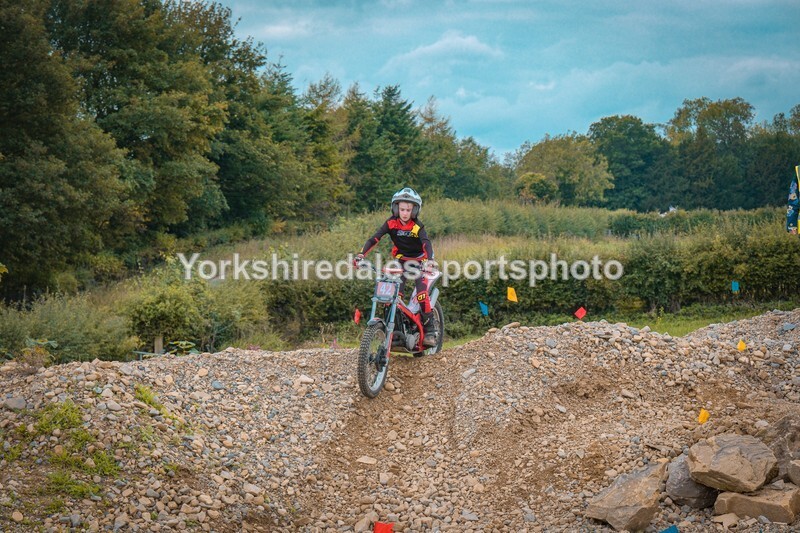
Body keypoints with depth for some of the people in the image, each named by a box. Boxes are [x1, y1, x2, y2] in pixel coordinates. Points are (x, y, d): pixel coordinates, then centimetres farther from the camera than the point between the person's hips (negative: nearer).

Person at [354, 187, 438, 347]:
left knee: (422, 293, -20)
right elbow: (374, 239, -20)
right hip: (400, 260, 3)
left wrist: (428, 260, -54)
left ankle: (430, 330, -13)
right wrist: (361, 254, -36)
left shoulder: (418, 226, -20)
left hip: (418, 260, -3)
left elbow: (426, 243, -34)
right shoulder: (391, 223, -14)